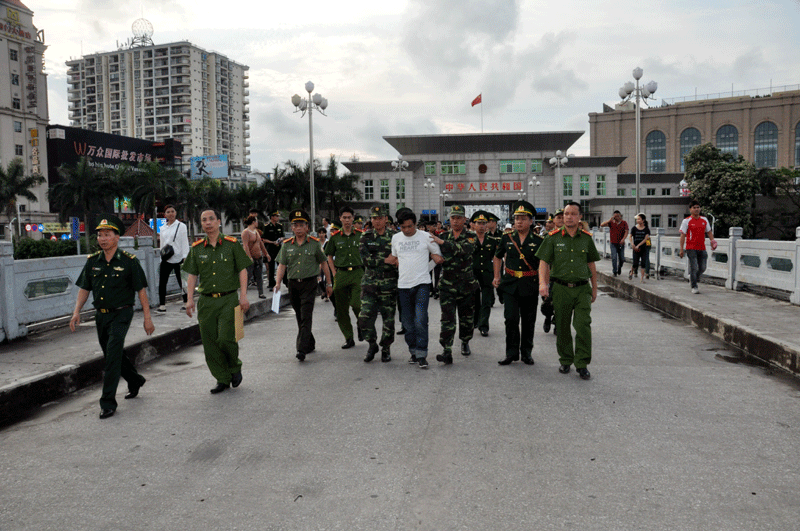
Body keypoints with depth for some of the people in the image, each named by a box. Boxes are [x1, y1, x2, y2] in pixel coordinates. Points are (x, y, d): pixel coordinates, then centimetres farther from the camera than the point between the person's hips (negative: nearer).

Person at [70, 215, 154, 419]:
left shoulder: (129, 261, -9)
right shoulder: (92, 261, 4)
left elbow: (141, 290, -6)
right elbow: (84, 288, 11)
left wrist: (147, 318, -8)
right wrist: (76, 312, -1)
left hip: (121, 313, -6)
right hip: (101, 314, 6)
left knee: (113, 353, -15)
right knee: (111, 354, 17)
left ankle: (108, 402, -10)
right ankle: (135, 381, 41)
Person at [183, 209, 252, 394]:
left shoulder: (232, 244, 0)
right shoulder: (197, 248, 8)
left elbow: (242, 270, 1)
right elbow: (192, 275, 12)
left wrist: (243, 296, -7)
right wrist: (190, 299, 5)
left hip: (228, 299, -3)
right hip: (206, 301, 4)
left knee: (225, 338, -12)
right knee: (210, 343, 3)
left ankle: (235, 367, 18)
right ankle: (222, 379, 17)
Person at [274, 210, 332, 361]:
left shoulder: (314, 243, 0)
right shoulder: (286, 245, 6)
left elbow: (323, 263, 7)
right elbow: (282, 265, 5)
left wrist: (329, 283, 8)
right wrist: (278, 283, -8)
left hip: (309, 283, -4)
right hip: (293, 284, 4)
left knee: (306, 317, -12)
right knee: (300, 317, 12)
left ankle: (302, 349, -15)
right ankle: (310, 343, 29)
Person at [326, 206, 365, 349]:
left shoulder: (361, 235, 4)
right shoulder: (335, 237, 6)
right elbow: (330, 257, 13)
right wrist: (334, 273, 4)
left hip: (358, 273, -2)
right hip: (341, 274, 2)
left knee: (356, 304, -14)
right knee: (342, 309, 3)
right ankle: (348, 339, 15)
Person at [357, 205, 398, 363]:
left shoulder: (395, 236, 4)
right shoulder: (365, 237, 5)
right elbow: (366, 259, -7)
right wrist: (386, 260, -15)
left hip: (389, 285, -1)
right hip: (369, 284, 1)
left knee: (388, 319, 4)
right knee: (364, 318, -4)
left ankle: (386, 348, 24)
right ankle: (372, 345, 20)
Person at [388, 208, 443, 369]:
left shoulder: (426, 237, 0)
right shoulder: (395, 238, 10)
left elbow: (438, 257, 9)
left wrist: (436, 257, -8)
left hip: (422, 283, -4)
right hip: (403, 285, 4)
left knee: (420, 320, -12)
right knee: (408, 322, 9)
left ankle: (421, 354, -4)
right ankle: (413, 351, 23)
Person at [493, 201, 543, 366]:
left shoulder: (538, 240, -1)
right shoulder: (507, 238, 5)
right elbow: (498, 256, 19)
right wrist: (497, 276, 14)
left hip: (530, 287, -1)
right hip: (510, 285, 1)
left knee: (528, 321, 7)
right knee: (511, 319, -5)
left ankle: (526, 352, 21)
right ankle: (512, 353, 7)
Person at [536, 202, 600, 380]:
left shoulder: (587, 238, 7)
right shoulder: (553, 238, 2)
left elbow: (591, 264, 15)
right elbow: (543, 261, -2)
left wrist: (594, 288, 16)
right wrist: (542, 283, -17)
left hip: (582, 289, 1)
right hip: (561, 288, 0)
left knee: (583, 326, -8)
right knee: (562, 328, 7)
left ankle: (582, 364, 3)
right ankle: (565, 361, 23)